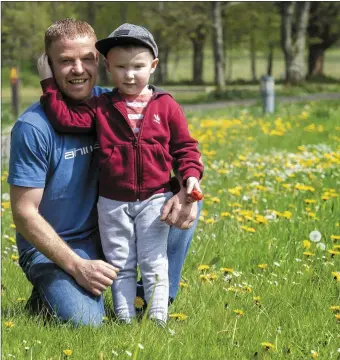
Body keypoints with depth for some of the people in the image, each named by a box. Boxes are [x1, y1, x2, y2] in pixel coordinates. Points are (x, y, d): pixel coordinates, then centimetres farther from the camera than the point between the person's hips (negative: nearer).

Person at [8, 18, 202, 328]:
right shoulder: (33, 128, -20)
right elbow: (25, 213, -17)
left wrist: (187, 191, -23)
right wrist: (78, 267, -23)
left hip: (108, 232, 5)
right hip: (53, 247, -5)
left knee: (186, 205, -9)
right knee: (84, 321, -30)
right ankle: (48, 294, 5)